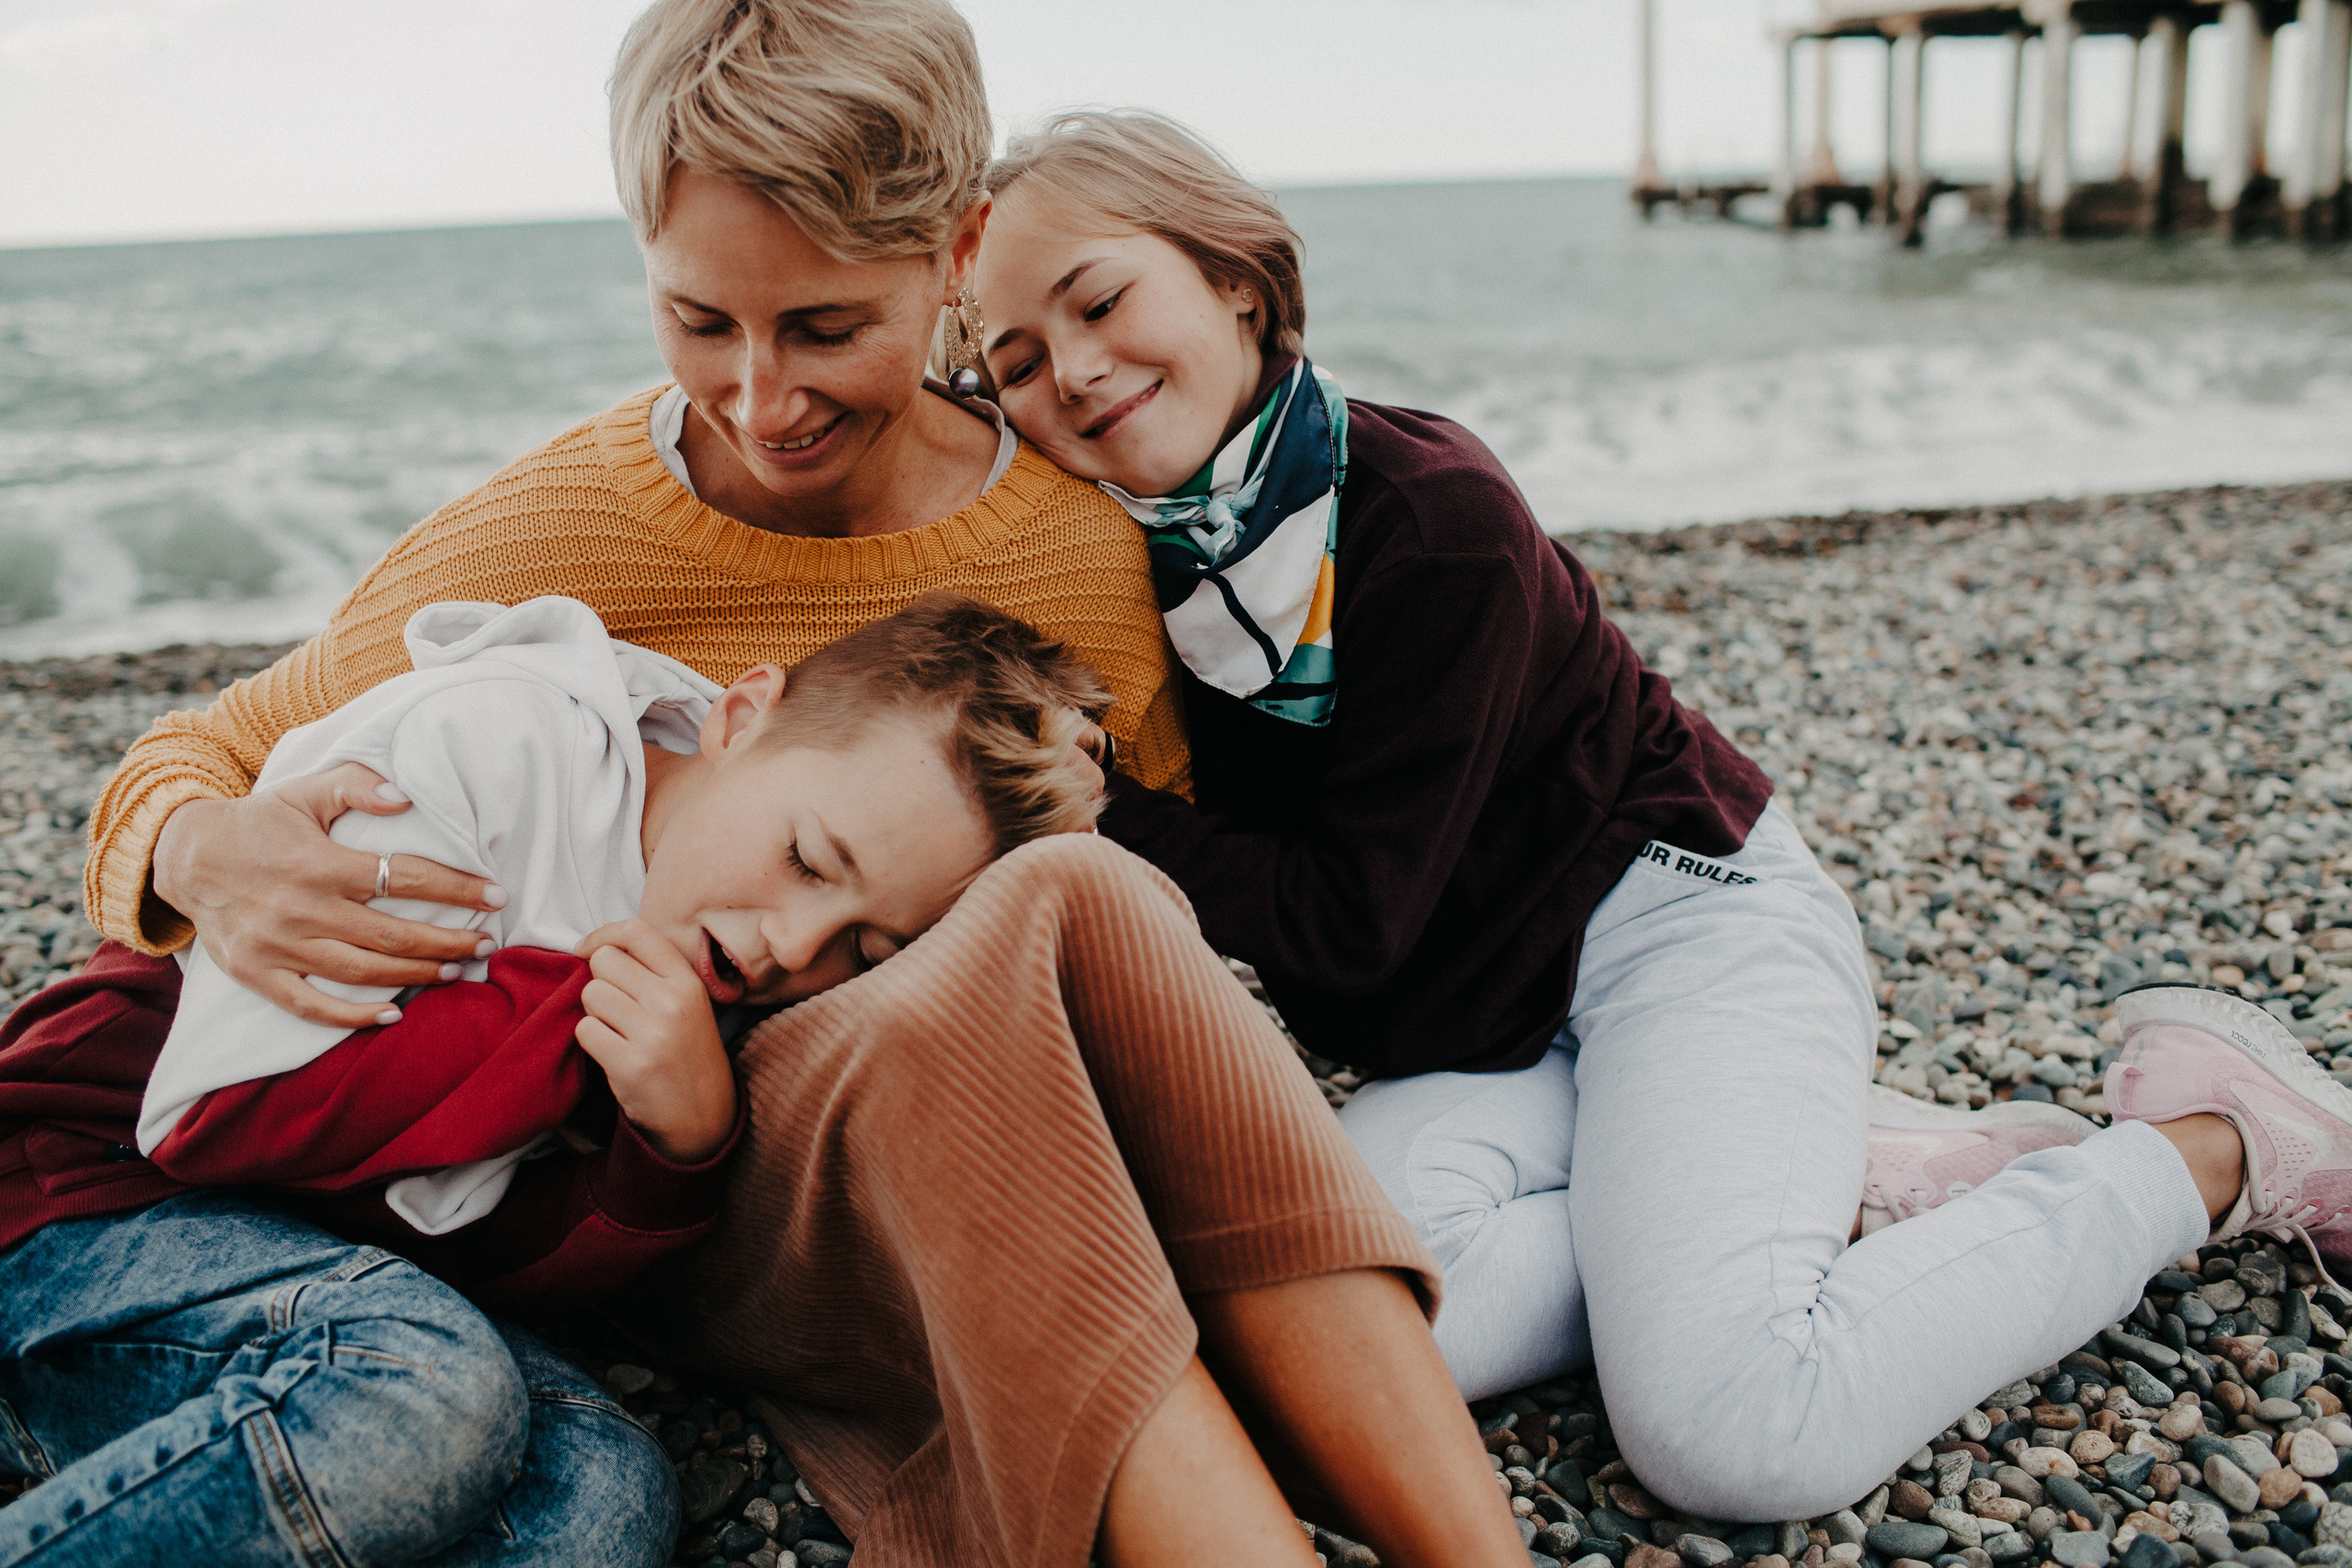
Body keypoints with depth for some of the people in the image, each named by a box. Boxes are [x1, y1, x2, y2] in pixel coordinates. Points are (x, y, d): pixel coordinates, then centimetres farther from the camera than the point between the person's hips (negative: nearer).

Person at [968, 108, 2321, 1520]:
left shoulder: (1435, 516, -20)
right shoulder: (1146, 562, -1)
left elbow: (1348, 920, -18)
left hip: (1678, 923, -6)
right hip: (1484, 1028, 6)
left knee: (1732, 1435, -27)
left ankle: (2206, 1147, -2)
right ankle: (1855, 1195, -8)